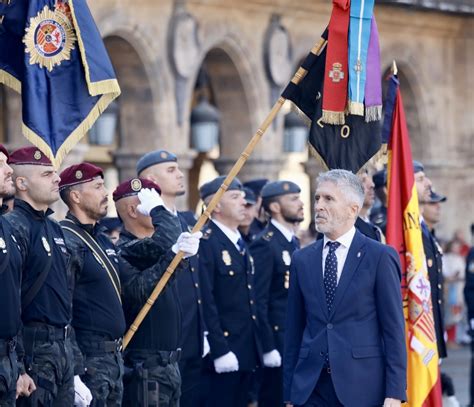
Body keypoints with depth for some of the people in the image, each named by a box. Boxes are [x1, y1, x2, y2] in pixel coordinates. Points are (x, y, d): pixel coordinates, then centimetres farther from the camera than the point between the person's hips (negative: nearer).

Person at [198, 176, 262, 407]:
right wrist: (220, 351, -21)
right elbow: (206, 302, -18)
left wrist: (258, 346, 16)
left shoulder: (239, 242, 16)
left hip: (247, 350, 9)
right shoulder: (205, 242, -13)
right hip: (223, 349, -9)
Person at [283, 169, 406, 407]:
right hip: (310, 387, 3)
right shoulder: (302, 259, 11)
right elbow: (293, 331, 12)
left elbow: (394, 328, -4)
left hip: (362, 388, -3)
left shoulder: (380, 257, -1)